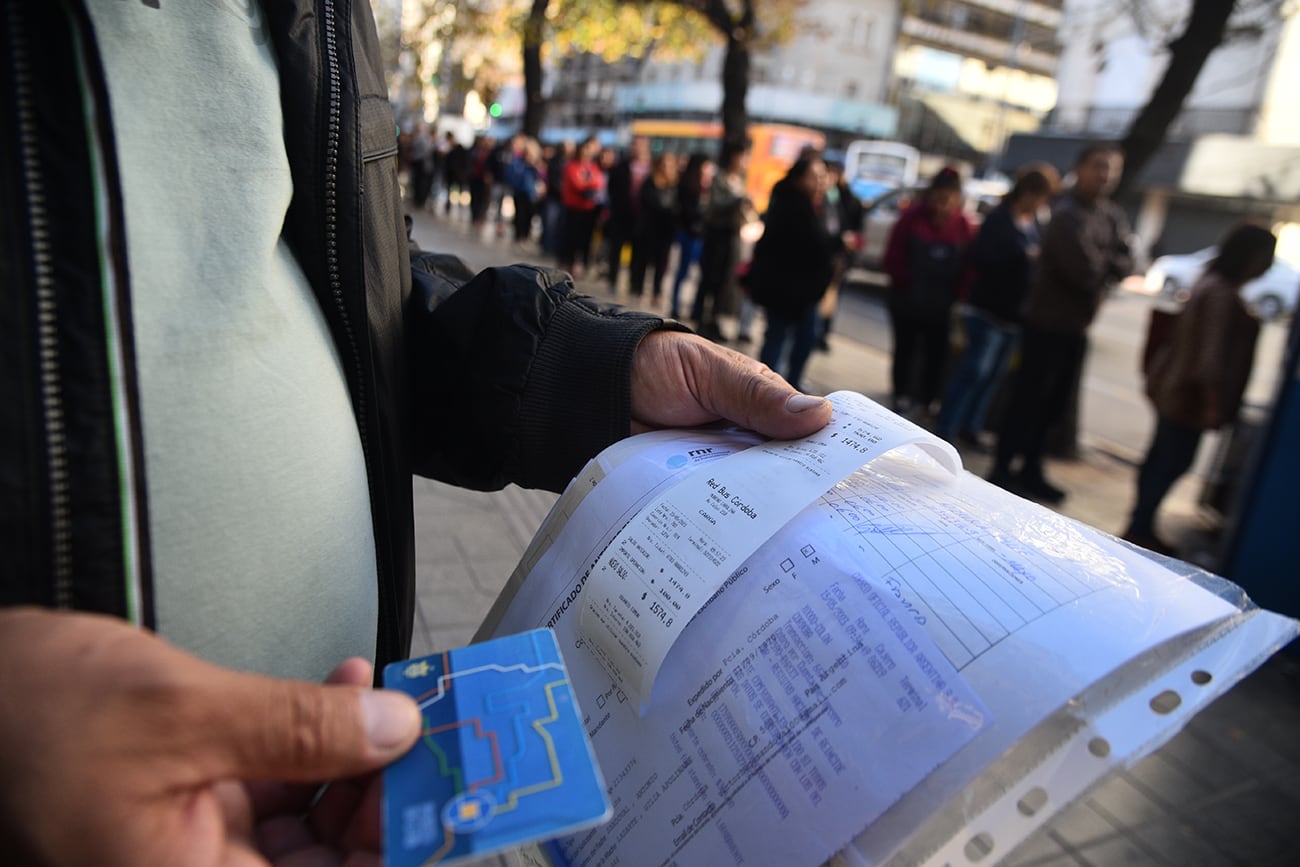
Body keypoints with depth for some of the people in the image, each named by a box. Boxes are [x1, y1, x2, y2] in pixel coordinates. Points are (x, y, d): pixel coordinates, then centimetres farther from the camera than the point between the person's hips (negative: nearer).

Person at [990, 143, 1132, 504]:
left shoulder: (1114, 216, 11)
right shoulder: (1068, 215, -15)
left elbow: (1123, 264, 1)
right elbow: (1085, 271, -23)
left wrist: (1102, 263, -16)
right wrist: (1109, 263, -4)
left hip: (1076, 325, 8)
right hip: (1047, 322, -8)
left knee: (1054, 403, 14)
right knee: (1028, 398, -3)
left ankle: (1031, 471, 25)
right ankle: (1002, 470, 7)